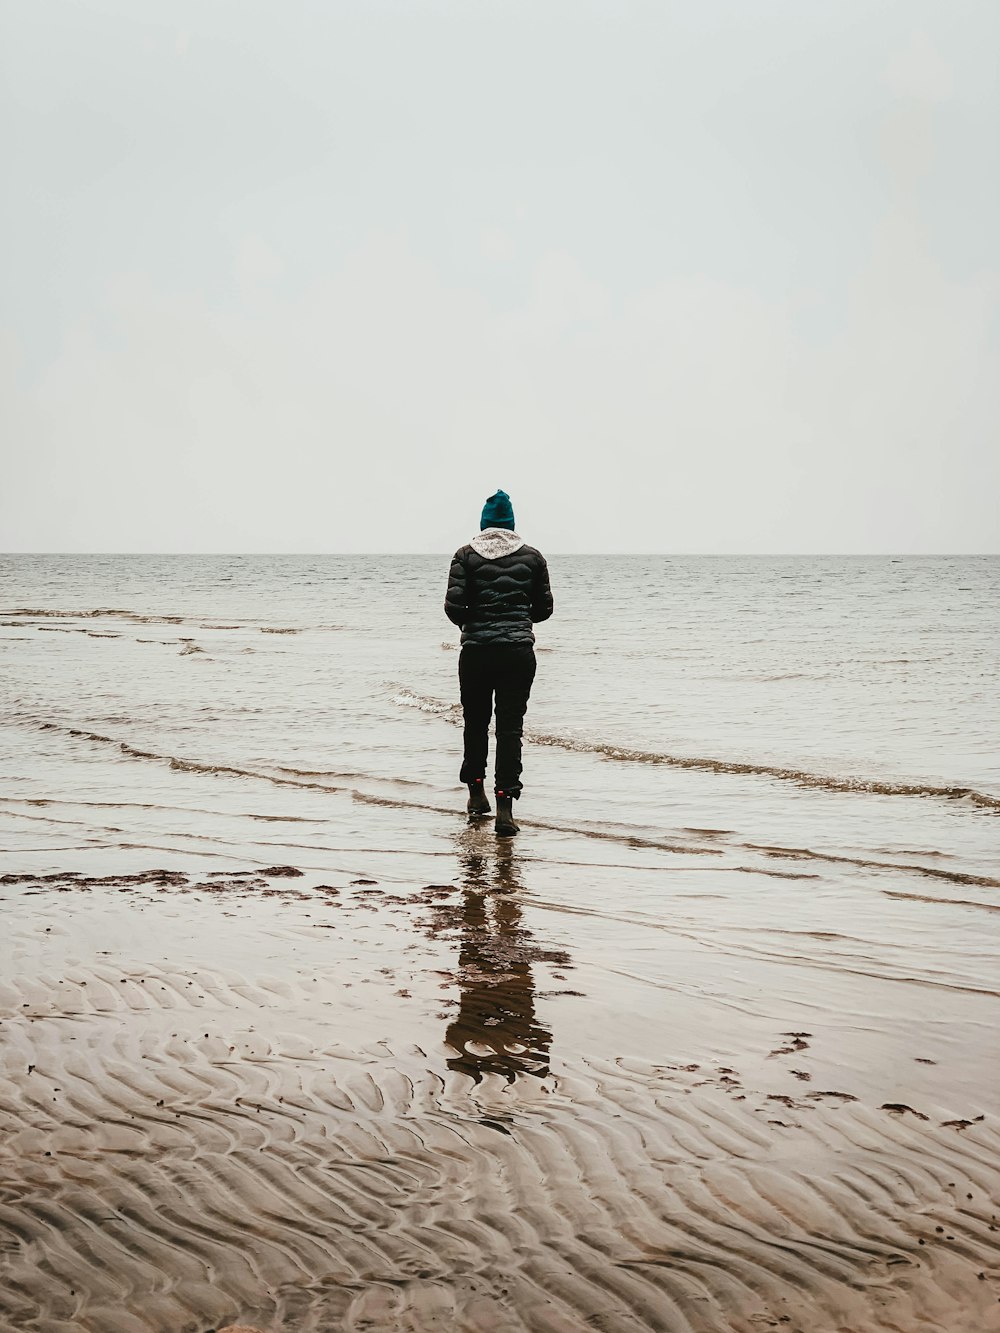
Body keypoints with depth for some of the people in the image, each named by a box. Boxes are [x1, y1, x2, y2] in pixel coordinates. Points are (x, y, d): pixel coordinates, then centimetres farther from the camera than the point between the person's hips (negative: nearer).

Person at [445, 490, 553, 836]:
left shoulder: (466, 555, -1)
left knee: (475, 722, 17)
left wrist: (468, 622, 12)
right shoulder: (532, 556, 4)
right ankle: (505, 806, -9)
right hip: (518, 651, 0)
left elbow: (453, 605, -9)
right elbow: (544, 609, 6)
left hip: (476, 650, 0)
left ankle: (476, 794, 28)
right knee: (511, 726, 0)